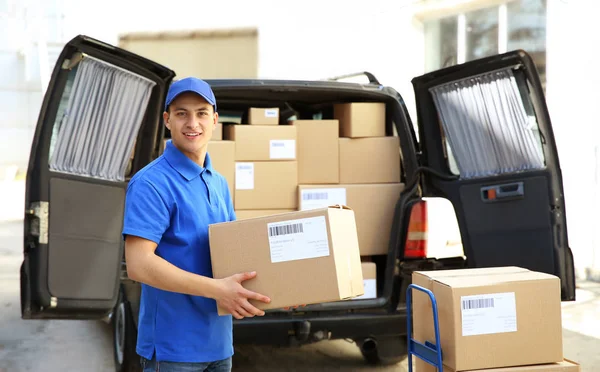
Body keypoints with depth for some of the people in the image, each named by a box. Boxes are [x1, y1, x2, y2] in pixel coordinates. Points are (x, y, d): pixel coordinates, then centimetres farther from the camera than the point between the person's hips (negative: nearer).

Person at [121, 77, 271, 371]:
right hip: (172, 346, -7)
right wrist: (217, 289, -26)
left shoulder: (219, 183, 11)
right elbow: (138, 264, -22)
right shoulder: (152, 183, -15)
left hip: (218, 342, 7)